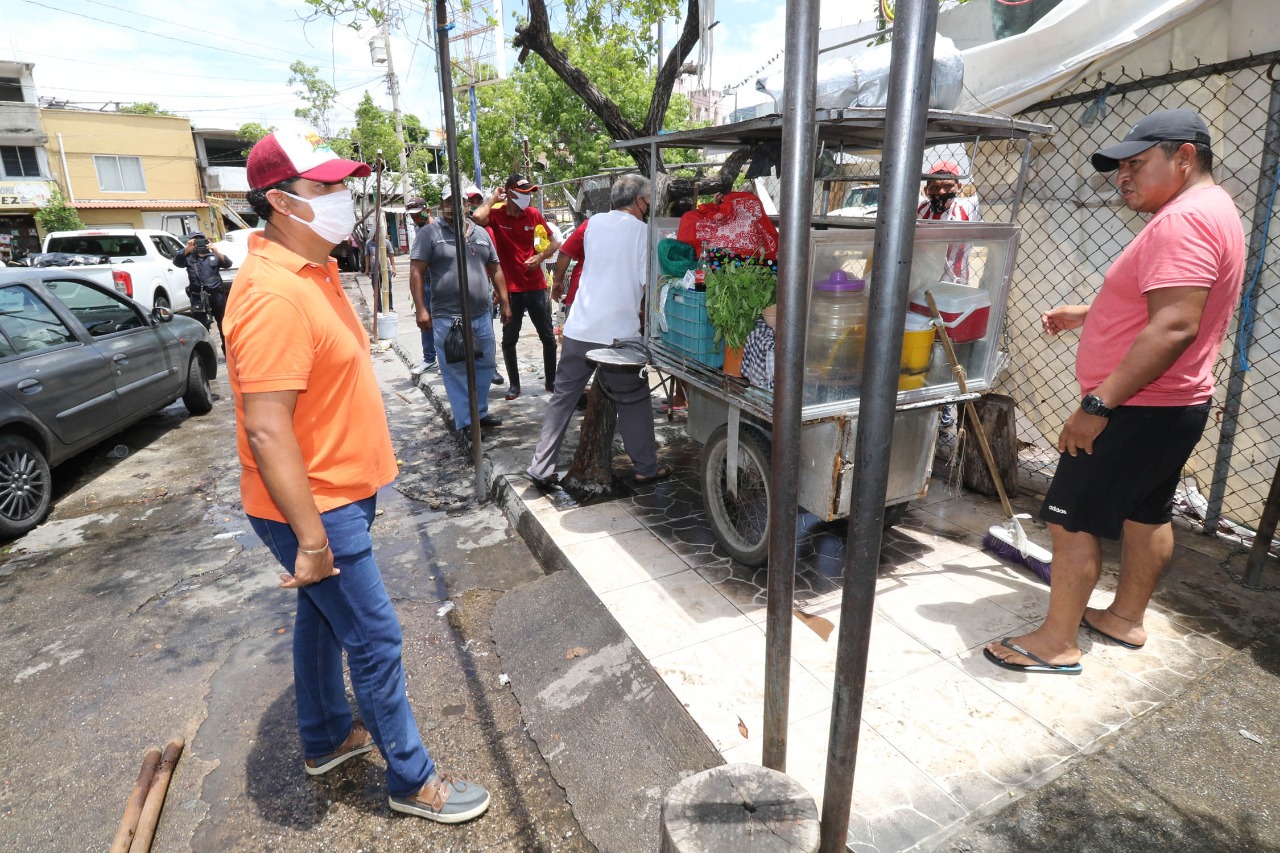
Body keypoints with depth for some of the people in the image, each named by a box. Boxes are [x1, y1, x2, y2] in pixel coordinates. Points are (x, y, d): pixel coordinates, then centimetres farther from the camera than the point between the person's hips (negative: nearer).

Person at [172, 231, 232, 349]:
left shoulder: (214, 256, 11)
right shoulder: (189, 257, 9)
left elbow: (228, 264, -5)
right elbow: (176, 261, -9)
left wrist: (217, 252, -22)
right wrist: (186, 249, -24)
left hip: (217, 295, 1)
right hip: (199, 298, -1)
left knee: (224, 326, 11)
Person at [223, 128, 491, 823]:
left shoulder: (315, 268, 7)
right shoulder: (273, 295, -25)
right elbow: (266, 432, -28)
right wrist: (312, 539, -25)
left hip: (338, 493, 10)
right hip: (316, 508, -10)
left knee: (322, 616, 23)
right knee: (376, 640, 2)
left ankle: (326, 738, 45)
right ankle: (411, 780, 22)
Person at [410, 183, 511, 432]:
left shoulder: (481, 233, 13)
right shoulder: (430, 233, -2)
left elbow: (495, 269, 17)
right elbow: (416, 272, -7)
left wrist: (504, 302, 13)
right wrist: (421, 309, -15)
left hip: (482, 315, 5)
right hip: (448, 317, -5)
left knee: (485, 364, 12)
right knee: (456, 370, 1)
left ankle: (480, 412, 27)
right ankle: (465, 421, 10)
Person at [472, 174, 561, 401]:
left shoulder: (533, 214, 2)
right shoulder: (496, 215, -7)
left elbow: (554, 242, 9)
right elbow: (477, 217, -30)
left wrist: (540, 257, -9)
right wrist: (493, 198, -13)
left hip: (536, 285, 2)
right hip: (510, 287, -2)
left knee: (548, 336, 7)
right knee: (509, 339, 6)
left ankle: (551, 380, 22)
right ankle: (514, 384, 20)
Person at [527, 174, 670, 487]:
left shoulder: (595, 222, 10)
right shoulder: (642, 230, -4)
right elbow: (648, 285, -7)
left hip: (578, 330, 4)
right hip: (618, 333, -4)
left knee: (562, 397, 11)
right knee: (633, 401, 12)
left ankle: (541, 469, 13)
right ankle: (646, 468, 22)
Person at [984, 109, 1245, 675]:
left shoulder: (1184, 219, -20)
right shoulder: (1211, 210, 15)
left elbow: (1174, 326, -29)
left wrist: (1099, 404, -29)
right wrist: (1087, 313, 14)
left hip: (1137, 409, -11)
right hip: (1176, 404, 11)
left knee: (1072, 519, -5)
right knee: (1146, 513, 18)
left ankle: (1057, 643, 5)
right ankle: (1126, 618, 33)